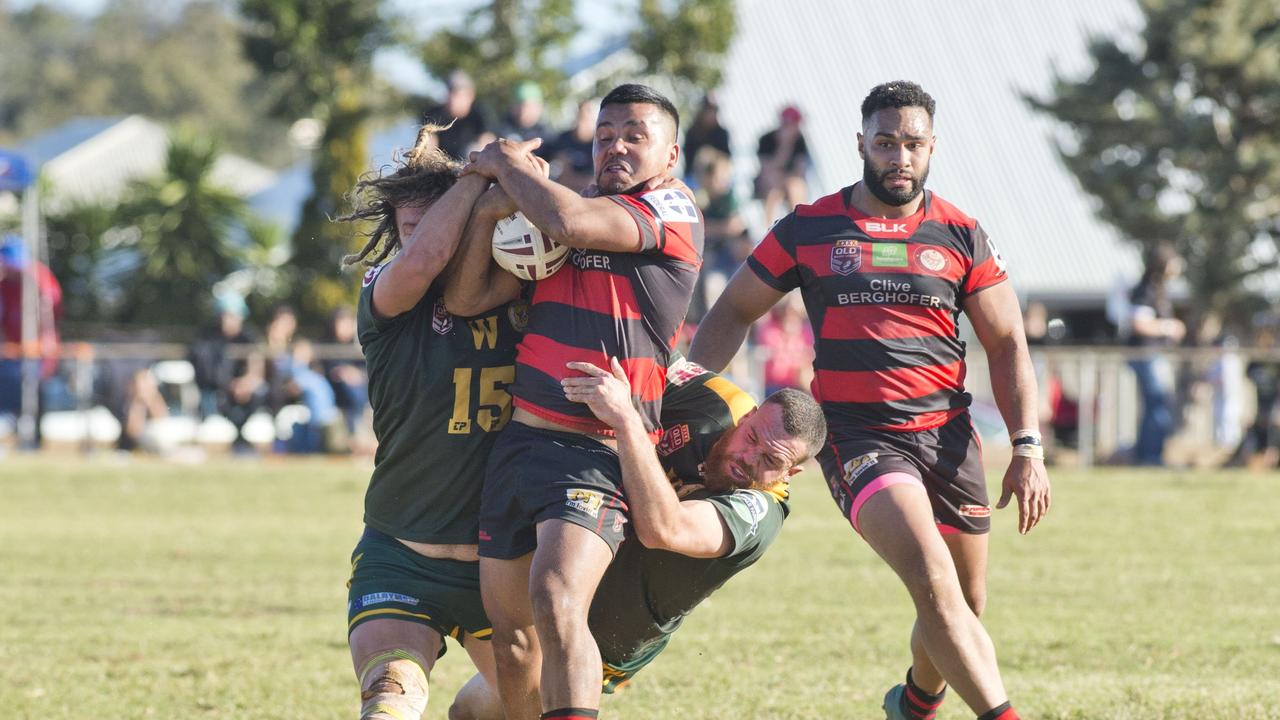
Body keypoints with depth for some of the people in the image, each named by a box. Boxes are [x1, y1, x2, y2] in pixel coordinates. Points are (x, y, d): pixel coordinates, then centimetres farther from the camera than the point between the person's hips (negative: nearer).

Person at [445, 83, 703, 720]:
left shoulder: (672, 208, -3)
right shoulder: (547, 217, 18)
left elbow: (571, 222, -20)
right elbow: (466, 297, 11)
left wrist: (508, 164, -3)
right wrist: (490, 209, -4)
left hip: (599, 450, -7)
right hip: (519, 443, 7)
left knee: (556, 602, -27)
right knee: (509, 633, 9)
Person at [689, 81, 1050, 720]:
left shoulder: (962, 236, 6)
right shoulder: (808, 230, 2)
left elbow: (1006, 344, 8)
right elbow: (734, 312, 11)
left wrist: (1027, 449, -2)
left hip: (946, 433, 3)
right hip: (857, 435, -3)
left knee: (966, 606, 10)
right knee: (935, 584, -24)